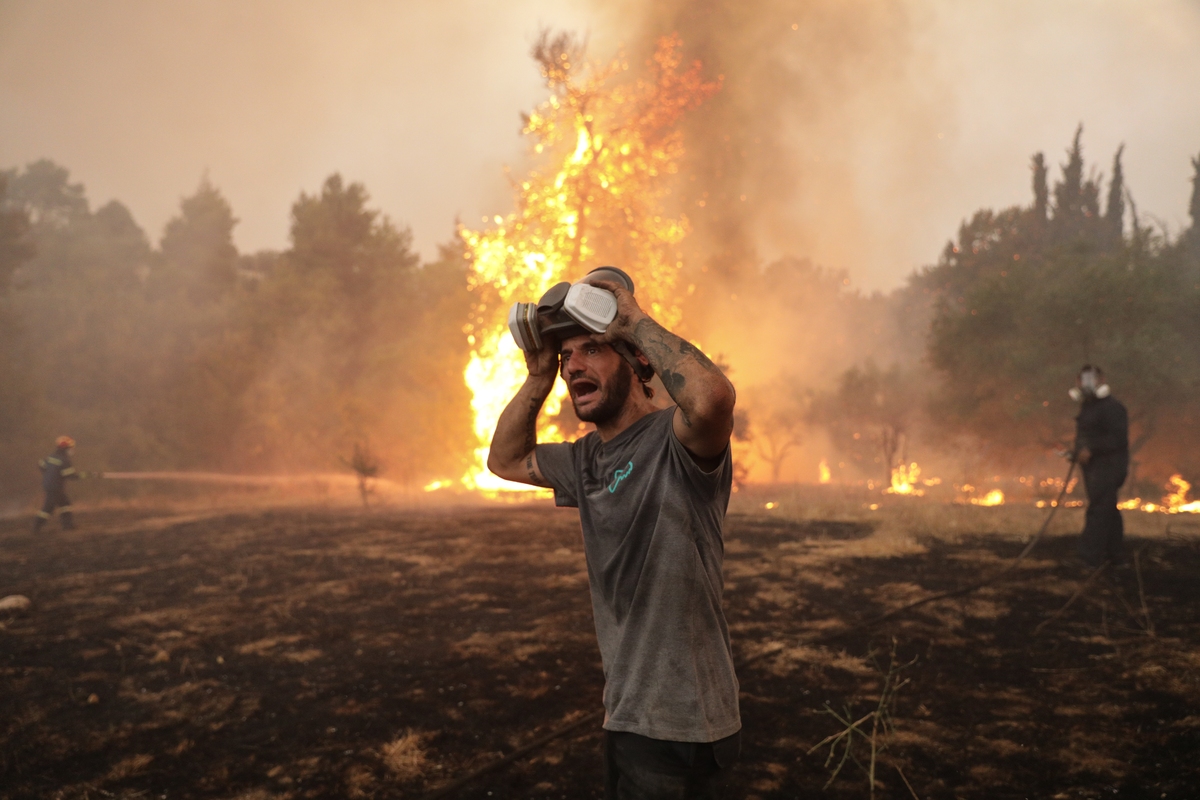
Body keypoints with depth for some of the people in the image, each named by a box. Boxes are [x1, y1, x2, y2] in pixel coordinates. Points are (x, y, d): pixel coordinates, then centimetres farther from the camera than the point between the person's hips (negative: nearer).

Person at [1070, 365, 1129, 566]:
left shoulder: (1111, 408, -14)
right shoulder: (1088, 407, 17)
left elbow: (1117, 438, -22)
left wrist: (1090, 450, -24)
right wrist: (1078, 452, 12)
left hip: (1107, 467, -10)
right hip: (1095, 468, 10)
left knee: (1098, 510, -11)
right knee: (1108, 511, 16)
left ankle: (1090, 557, -12)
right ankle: (1112, 553, 24)